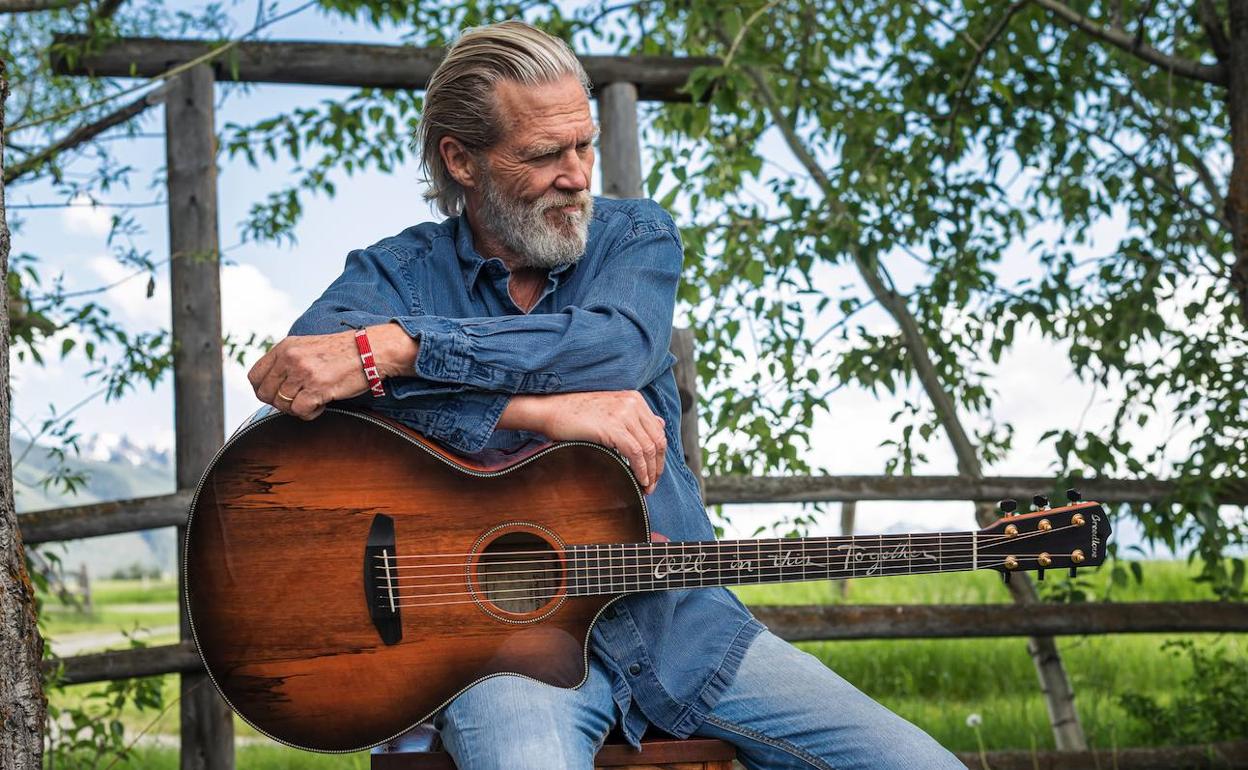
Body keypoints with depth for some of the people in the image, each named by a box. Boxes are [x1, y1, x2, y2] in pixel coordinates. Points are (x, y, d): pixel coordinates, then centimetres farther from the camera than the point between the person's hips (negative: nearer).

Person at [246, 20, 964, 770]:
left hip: (680, 613, 4)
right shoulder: (396, 274, 4)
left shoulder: (636, 235, 9)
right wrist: (539, 408, -23)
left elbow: (614, 346, -14)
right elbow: (301, 370, -19)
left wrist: (392, 348, -25)